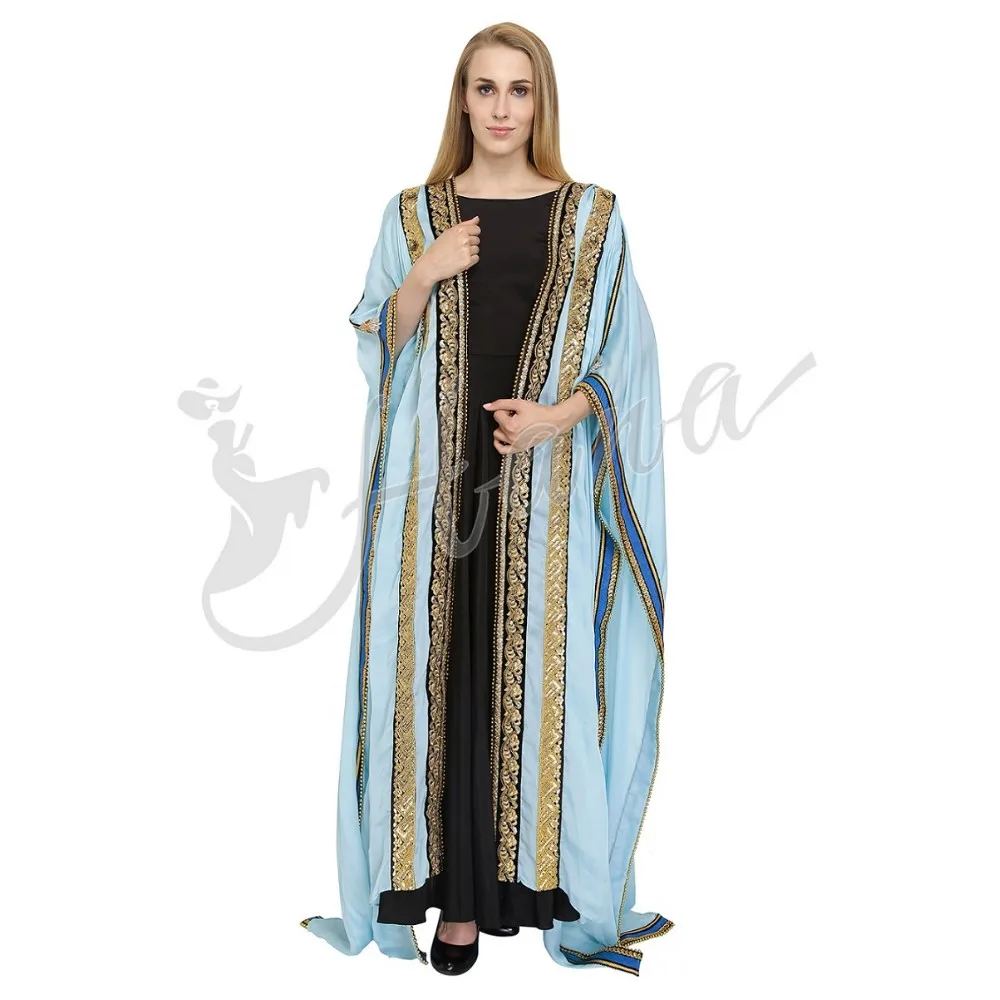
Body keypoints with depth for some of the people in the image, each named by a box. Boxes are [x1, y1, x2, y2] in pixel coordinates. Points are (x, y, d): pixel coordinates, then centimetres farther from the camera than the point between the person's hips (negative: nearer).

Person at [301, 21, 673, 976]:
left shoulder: (591, 216, 6)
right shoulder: (413, 214, 9)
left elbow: (624, 358, 5)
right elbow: (379, 352, 9)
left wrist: (558, 415, -13)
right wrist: (421, 278, -8)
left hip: (549, 486, -1)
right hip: (442, 481, 1)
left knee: (542, 675, 2)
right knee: (450, 676, 1)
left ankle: (543, 874, 18)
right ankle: (459, 892, 12)